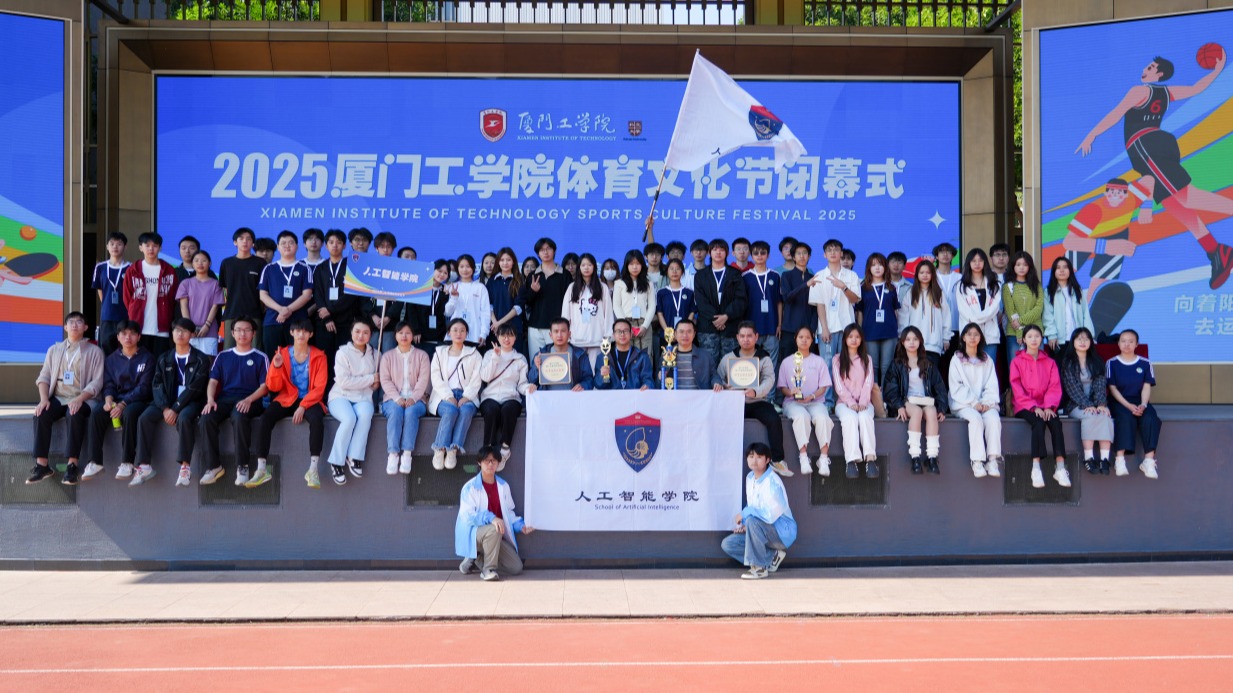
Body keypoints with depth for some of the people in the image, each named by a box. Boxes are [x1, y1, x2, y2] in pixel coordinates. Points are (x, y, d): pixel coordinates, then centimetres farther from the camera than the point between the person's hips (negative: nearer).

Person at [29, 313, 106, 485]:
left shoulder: (94, 352, 7)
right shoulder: (54, 350, 19)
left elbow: (97, 382, -3)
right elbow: (44, 376, 11)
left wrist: (79, 399, -20)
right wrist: (44, 399, -8)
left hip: (82, 400, -3)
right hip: (57, 398, 3)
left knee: (74, 414, -36)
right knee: (41, 414, -28)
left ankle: (72, 465, -33)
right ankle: (41, 464, -25)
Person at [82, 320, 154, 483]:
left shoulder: (147, 358, 0)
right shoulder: (112, 359, 13)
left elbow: (144, 388, -8)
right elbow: (108, 384, 9)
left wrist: (123, 404, -20)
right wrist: (108, 398, -15)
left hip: (139, 401, -4)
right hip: (117, 400, 4)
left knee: (129, 413, -37)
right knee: (96, 413, -26)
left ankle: (127, 462, -32)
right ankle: (94, 462, -23)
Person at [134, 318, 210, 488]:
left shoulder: (200, 359, -1)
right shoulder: (164, 359, 14)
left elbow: (194, 388, -10)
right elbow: (157, 386, 4)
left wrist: (176, 409, -18)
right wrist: (165, 408, -13)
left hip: (191, 401, -5)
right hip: (167, 401, 5)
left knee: (184, 418, -36)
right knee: (144, 417, -20)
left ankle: (185, 466, -31)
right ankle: (144, 465, -17)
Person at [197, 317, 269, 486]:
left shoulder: (260, 358, 9)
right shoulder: (223, 356, 19)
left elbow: (264, 386, 2)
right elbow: (213, 381, 13)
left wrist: (249, 400, -16)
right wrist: (210, 399, -8)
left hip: (249, 401, -4)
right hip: (225, 399, 4)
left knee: (239, 417, -38)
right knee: (206, 419, -28)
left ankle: (242, 466, -29)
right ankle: (213, 466, -17)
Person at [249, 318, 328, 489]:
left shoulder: (318, 356, 1)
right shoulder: (282, 354, 6)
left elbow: (319, 387, -5)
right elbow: (273, 387, 3)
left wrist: (303, 407, -19)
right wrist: (276, 367, -16)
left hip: (309, 400, -2)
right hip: (286, 399, 2)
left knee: (316, 419, -36)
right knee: (264, 419, -27)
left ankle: (313, 470, -35)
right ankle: (262, 470, -27)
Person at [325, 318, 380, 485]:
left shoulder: (374, 353, 11)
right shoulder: (343, 352, -3)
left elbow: (377, 379, 23)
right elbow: (344, 381, -13)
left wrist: (375, 383, -3)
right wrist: (370, 379, -10)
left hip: (363, 397, 3)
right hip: (340, 396, -3)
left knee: (365, 415, -33)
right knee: (349, 418, -34)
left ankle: (354, 458, -26)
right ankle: (337, 462, -23)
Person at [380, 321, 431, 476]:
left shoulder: (422, 355, 12)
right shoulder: (388, 356, 14)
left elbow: (423, 380, 0)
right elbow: (385, 380, 2)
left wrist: (413, 398, -16)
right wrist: (397, 398, -15)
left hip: (415, 400, 0)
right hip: (393, 399, 0)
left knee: (411, 411, -34)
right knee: (396, 411, -34)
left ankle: (407, 454, -38)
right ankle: (392, 454, -38)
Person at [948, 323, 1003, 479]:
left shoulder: (987, 360, 18)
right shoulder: (956, 360, 8)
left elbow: (992, 385, 8)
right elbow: (956, 387, -2)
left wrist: (987, 403, -10)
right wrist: (973, 402, -13)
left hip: (985, 404, 2)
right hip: (963, 404, -2)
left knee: (993, 418, -30)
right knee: (975, 418, -33)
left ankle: (993, 460, -34)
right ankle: (977, 462, -34)